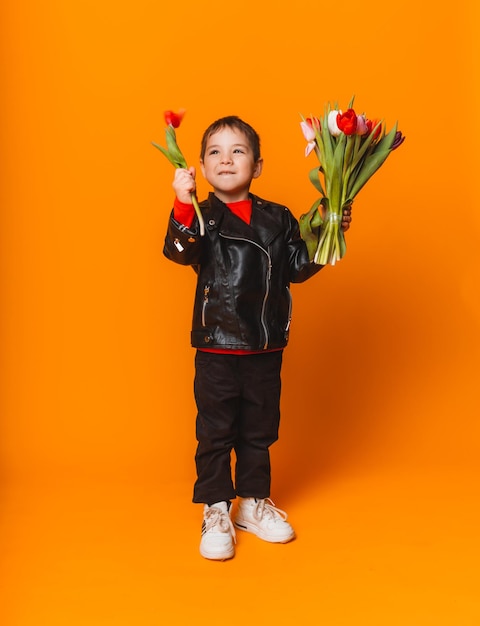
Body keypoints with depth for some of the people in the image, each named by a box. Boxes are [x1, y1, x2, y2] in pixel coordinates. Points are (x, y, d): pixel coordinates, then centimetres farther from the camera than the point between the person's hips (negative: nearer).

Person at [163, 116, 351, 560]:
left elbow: (298, 267, 9)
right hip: (216, 347, -3)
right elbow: (179, 251, -24)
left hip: (266, 346, 4)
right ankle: (216, 511, 21)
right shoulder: (202, 218, -6)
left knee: (259, 429, 16)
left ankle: (254, 502, 33)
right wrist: (183, 207, -39)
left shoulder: (277, 219, 5)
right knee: (215, 431, 6)